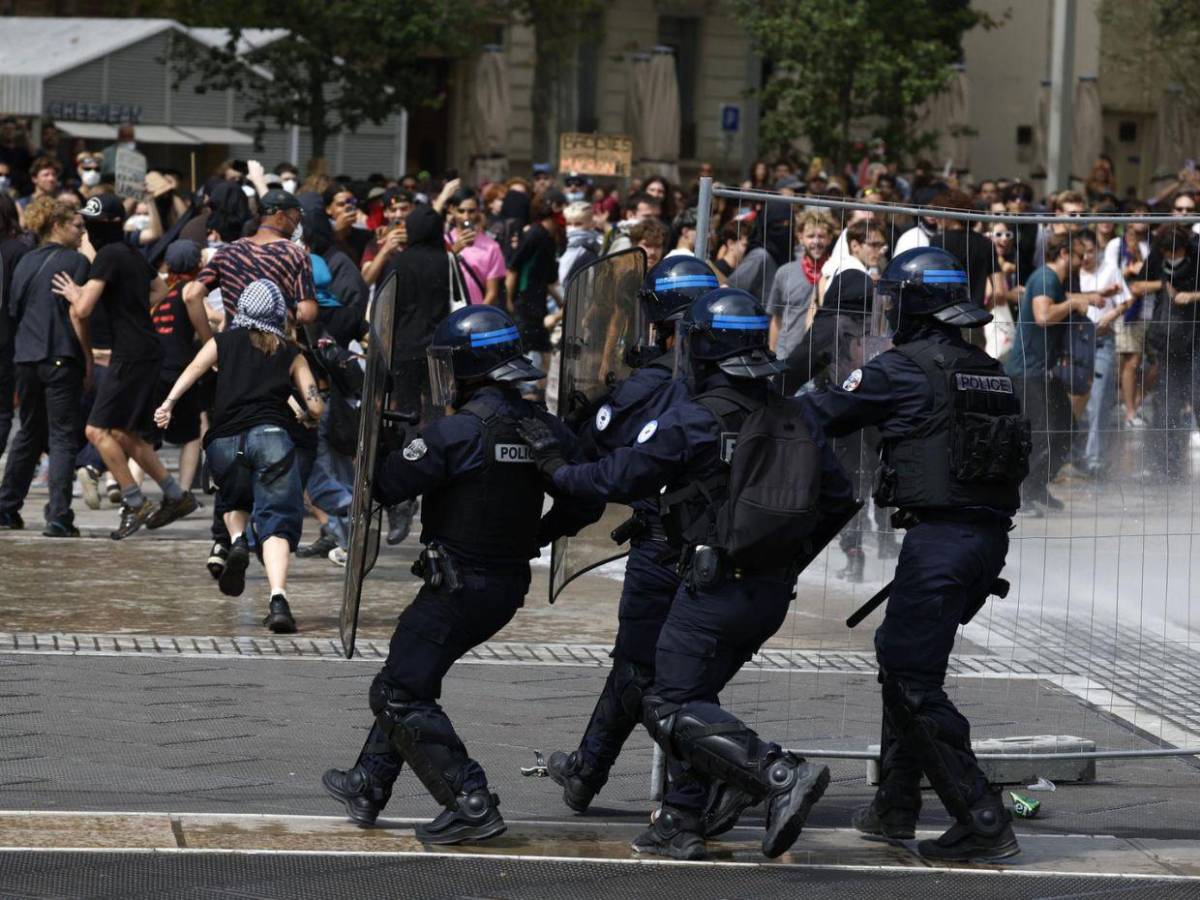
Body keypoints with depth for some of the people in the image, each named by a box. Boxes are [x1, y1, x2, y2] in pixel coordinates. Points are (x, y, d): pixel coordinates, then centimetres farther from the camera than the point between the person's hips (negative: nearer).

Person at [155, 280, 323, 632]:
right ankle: (278, 600, -27)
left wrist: (168, 403, -9)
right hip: (270, 435, -2)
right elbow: (316, 407, 11)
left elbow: (194, 368, 1)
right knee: (276, 523, -6)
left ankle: (237, 541, -2)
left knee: (236, 501, 30)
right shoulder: (291, 353, 18)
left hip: (224, 443, 2)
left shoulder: (224, 342, 20)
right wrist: (308, 418, 32)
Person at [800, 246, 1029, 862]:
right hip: (991, 536, 8)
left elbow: (825, 414, 2)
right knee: (899, 653, 22)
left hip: (939, 537, -8)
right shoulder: (990, 373, 15)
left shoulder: (903, 368, -6)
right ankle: (896, 805, 27)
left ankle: (983, 824, -10)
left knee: (914, 682, -5)